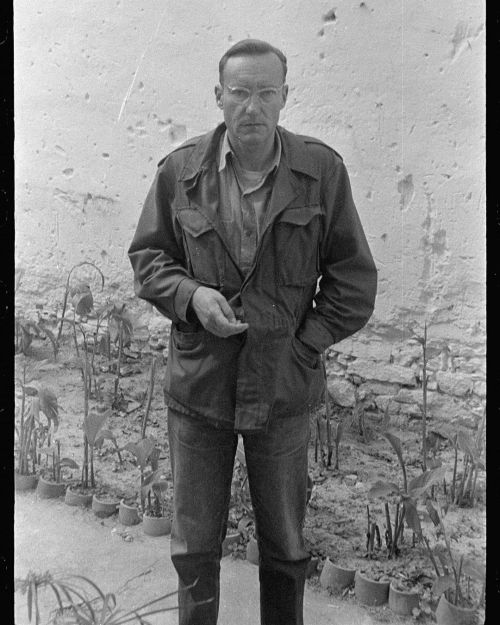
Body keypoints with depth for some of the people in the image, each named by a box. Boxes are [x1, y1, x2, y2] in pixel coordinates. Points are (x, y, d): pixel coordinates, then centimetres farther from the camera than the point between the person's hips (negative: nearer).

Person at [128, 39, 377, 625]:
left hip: (283, 390, 0)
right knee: (194, 547, 14)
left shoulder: (322, 170, -5)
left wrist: (305, 343, -7)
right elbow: (146, 256, 6)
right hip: (197, 385, 1)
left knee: (285, 548, 18)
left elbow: (353, 277, 1)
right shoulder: (180, 170, -3)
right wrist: (190, 294, -13)